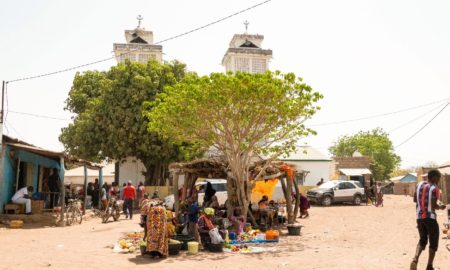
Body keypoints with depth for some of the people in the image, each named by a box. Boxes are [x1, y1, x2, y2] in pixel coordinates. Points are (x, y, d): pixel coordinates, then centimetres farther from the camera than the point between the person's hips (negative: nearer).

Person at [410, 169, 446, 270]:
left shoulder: (419, 184, 5)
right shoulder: (434, 188, -12)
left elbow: (415, 199, 11)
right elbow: (434, 205, -16)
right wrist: (441, 207, 3)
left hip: (419, 217, 6)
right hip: (430, 217, -6)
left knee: (423, 240, 18)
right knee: (433, 242, 11)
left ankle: (415, 259, -5)